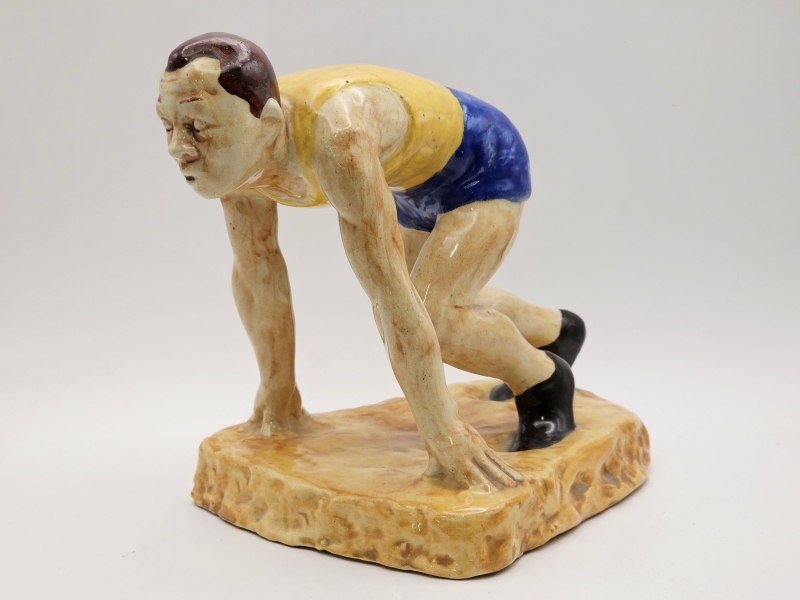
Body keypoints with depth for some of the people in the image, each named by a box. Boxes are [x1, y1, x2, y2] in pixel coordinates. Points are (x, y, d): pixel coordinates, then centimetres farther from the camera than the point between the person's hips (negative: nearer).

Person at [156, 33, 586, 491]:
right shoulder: (237, 148, -20)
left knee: (429, 315, -23)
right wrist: (278, 388, 1)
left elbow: (388, 288, -44)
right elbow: (256, 269, -8)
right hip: (416, 182, 8)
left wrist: (443, 429, -39)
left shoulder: (336, 139, -43)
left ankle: (545, 380, 7)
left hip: (484, 165, -8)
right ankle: (557, 329, 44)